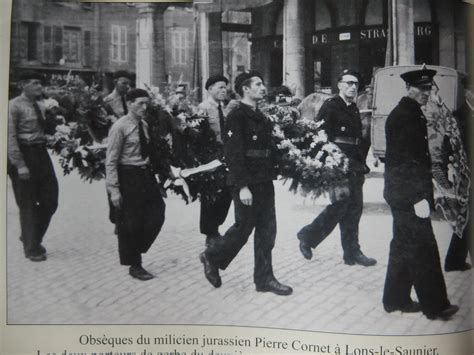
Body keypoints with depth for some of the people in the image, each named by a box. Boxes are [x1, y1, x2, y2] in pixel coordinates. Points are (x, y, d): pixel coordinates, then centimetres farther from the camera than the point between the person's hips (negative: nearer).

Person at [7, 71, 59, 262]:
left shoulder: (40, 106, 13)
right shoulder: (14, 106, -8)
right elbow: (10, 137, -14)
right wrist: (19, 164, -18)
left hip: (41, 153, 7)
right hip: (24, 154, -7)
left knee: (50, 201, 8)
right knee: (28, 204, 3)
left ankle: (31, 237, 30)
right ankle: (31, 248, 17)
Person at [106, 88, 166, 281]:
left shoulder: (144, 125, 8)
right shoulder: (120, 127, -13)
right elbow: (111, 160, -14)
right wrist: (114, 189, -17)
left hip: (146, 175, 7)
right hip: (128, 177, -7)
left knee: (156, 215, 6)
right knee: (130, 223, 4)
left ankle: (136, 250, 27)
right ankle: (134, 266, 19)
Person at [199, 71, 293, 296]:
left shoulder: (261, 117, 16)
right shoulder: (237, 116, -11)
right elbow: (234, 154, -17)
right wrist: (242, 186, -22)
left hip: (264, 182, 8)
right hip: (247, 184, -8)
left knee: (267, 231, 8)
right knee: (243, 228, 2)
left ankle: (264, 278, 16)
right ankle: (212, 257, 25)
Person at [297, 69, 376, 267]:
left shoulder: (354, 109, 18)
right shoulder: (330, 106, -6)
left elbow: (358, 138, 18)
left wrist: (362, 165, 13)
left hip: (354, 166, 8)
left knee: (355, 207, 7)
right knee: (341, 203, -8)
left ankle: (352, 252, 15)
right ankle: (308, 236, 11)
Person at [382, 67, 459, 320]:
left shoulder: (411, 113, 16)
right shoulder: (405, 115, -15)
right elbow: (406, 160, -22)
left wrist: (421, 192, 20)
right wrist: (419, 197, -23)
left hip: (403, 195, 11)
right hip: (409, 195, -11)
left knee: (403, 248, 15)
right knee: (423, 251, -4)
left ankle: (395, 299, 24)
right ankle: (434, 306, 5)